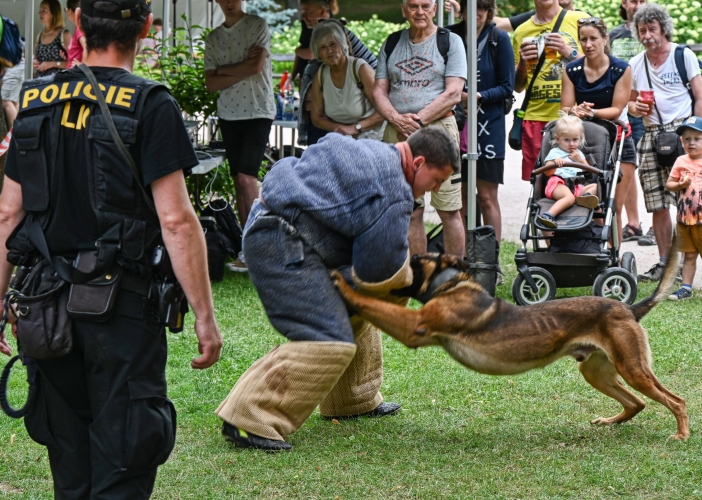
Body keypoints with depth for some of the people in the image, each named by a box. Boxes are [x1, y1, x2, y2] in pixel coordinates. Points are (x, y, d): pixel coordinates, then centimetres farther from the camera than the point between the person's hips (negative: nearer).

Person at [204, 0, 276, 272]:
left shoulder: (258, 26, 0)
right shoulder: (213, 38, 12)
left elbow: (256, 67, -12)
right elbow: (210, 84, 4)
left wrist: (223, 69, -1)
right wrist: (241, 70, -8)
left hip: (258, 112, -5)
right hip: (229, 114, 5)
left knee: (246, 178, -14)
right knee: (239, 181, 6)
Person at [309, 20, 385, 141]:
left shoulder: (361, 68, -10)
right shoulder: (320, 75, 4)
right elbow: (317, 118, 11)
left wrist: (355, 128, -17)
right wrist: (340, 129, -6)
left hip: (370, 138, -4)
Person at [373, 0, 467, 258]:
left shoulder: (450, 41, 3)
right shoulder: (391, 44, 15)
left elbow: (453, 94, -5)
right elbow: (379, 91, 10)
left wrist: (418, 119, -12)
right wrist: (397, 119, -8)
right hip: (397, 134, 3)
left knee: (448, 210, -4)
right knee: (410, 212, 4)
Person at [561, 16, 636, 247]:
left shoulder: (621, 70, -6)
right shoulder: (572, 70, 1)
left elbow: (617, 109, -10)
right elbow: (565, 108, -2)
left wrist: (592, 112, -28)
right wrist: (575, 111, -26)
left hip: (616, 141, -2)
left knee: (614, 207, -5)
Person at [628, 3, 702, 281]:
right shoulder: (635, 65, 14)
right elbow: (631, 101, 23)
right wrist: (635, 107, -1)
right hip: (651, 134, 4)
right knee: (658, 204, 4)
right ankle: (664, 261, 12)